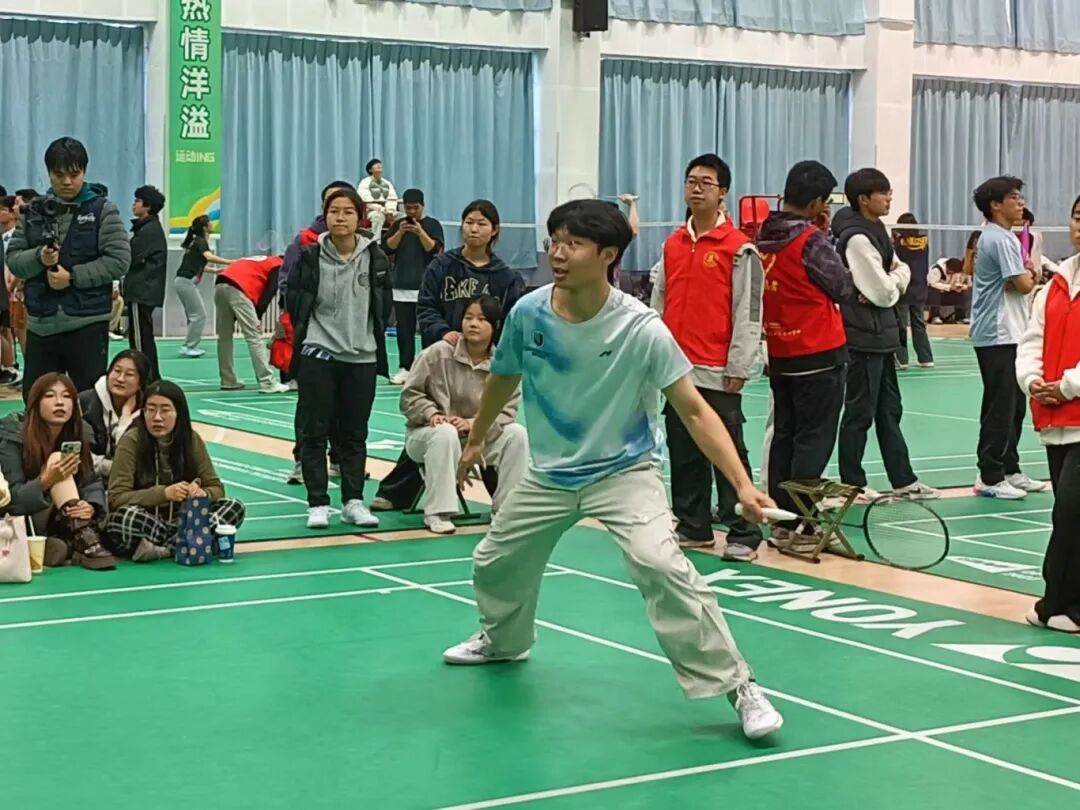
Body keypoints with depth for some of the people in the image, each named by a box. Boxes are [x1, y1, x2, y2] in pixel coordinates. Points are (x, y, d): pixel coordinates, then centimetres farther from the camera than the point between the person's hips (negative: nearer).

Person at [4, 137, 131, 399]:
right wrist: (38, 259, -13)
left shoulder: (102, 210, -1)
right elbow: (13, 259, 8)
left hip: (87, 323, -4)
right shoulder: (34, 211, 9)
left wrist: (73, 276, -14)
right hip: (40, 323, 4)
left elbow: (119, 260, -8)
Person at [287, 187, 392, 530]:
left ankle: (353, 501, 17)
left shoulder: (376, 258, 0)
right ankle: (317, 504, 7)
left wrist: (368, 336, 7)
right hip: (317, 356, -2)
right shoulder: (310, 257, -5)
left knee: (355, 434, 9)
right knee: (314, 432, 1)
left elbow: (384, 306, 10)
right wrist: (315, 334, 6)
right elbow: (294, 303, 3)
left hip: (362, 358, 2)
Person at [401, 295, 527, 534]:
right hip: (428, 435, -2)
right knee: (445, 432, -37)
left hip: (478, 438, 3)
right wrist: (431, 414, -23)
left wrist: (474, 423, -24)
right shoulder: (439, 353, -13)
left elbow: (507, 410, -9)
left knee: (517, 433, -18)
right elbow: (410, 393, -6)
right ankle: (437, 512, -29)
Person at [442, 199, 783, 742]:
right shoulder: (528, 313, -13)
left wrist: (743, 485, -32)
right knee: (492, 563, 18)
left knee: (661, 565, -28)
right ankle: (503, 641, 53)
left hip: (624, 472, -5)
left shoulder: (642, 330, -24)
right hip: (549, 474, 5)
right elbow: (503, 379, 9)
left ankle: (737, 686, -16)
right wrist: (476, 439, 22)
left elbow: (694, 411, -22)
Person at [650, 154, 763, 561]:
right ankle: (693, 527, 21)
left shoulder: (739, 248, -6)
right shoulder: (672, 244, 12)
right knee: (683, 454, 11)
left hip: (718, 373, -6)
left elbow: (748, 312, -8)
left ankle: (743, 535, 2)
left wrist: (738, 366, -11)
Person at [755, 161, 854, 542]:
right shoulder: (813, 239, -15)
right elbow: (844, 288, -5)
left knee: (783, 435, 13)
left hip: (779, 352, 7)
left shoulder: (764, 237, 3)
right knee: (814, 439, -1)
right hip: (819, 354, -7)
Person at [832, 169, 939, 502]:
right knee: (860, 413, 0)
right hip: (864, 337, -10)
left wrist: (894, 280, -8)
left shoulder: (877, 231, 12)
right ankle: (852, 484, 9)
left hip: (883, 335, 10)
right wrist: (895, 283, 1)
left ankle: (903, 480, 22)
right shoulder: (857, 238, -18)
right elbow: (883, 293, -20)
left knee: (889, 410, 15)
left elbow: (901, 270, 14)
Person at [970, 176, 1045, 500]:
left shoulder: (1002, 237, 17)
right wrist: (1030, 274, 2)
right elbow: (1023, 284, -19)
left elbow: (1017, 282, 16)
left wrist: (1027, 273, -6)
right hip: (998, 336, -10)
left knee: (1014, 406, 14)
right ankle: (989, 478, -3)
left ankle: (1009, 470, 21)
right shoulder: (1000, 239, -15)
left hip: (1008, 333, 10)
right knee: (1001, 408, -7)